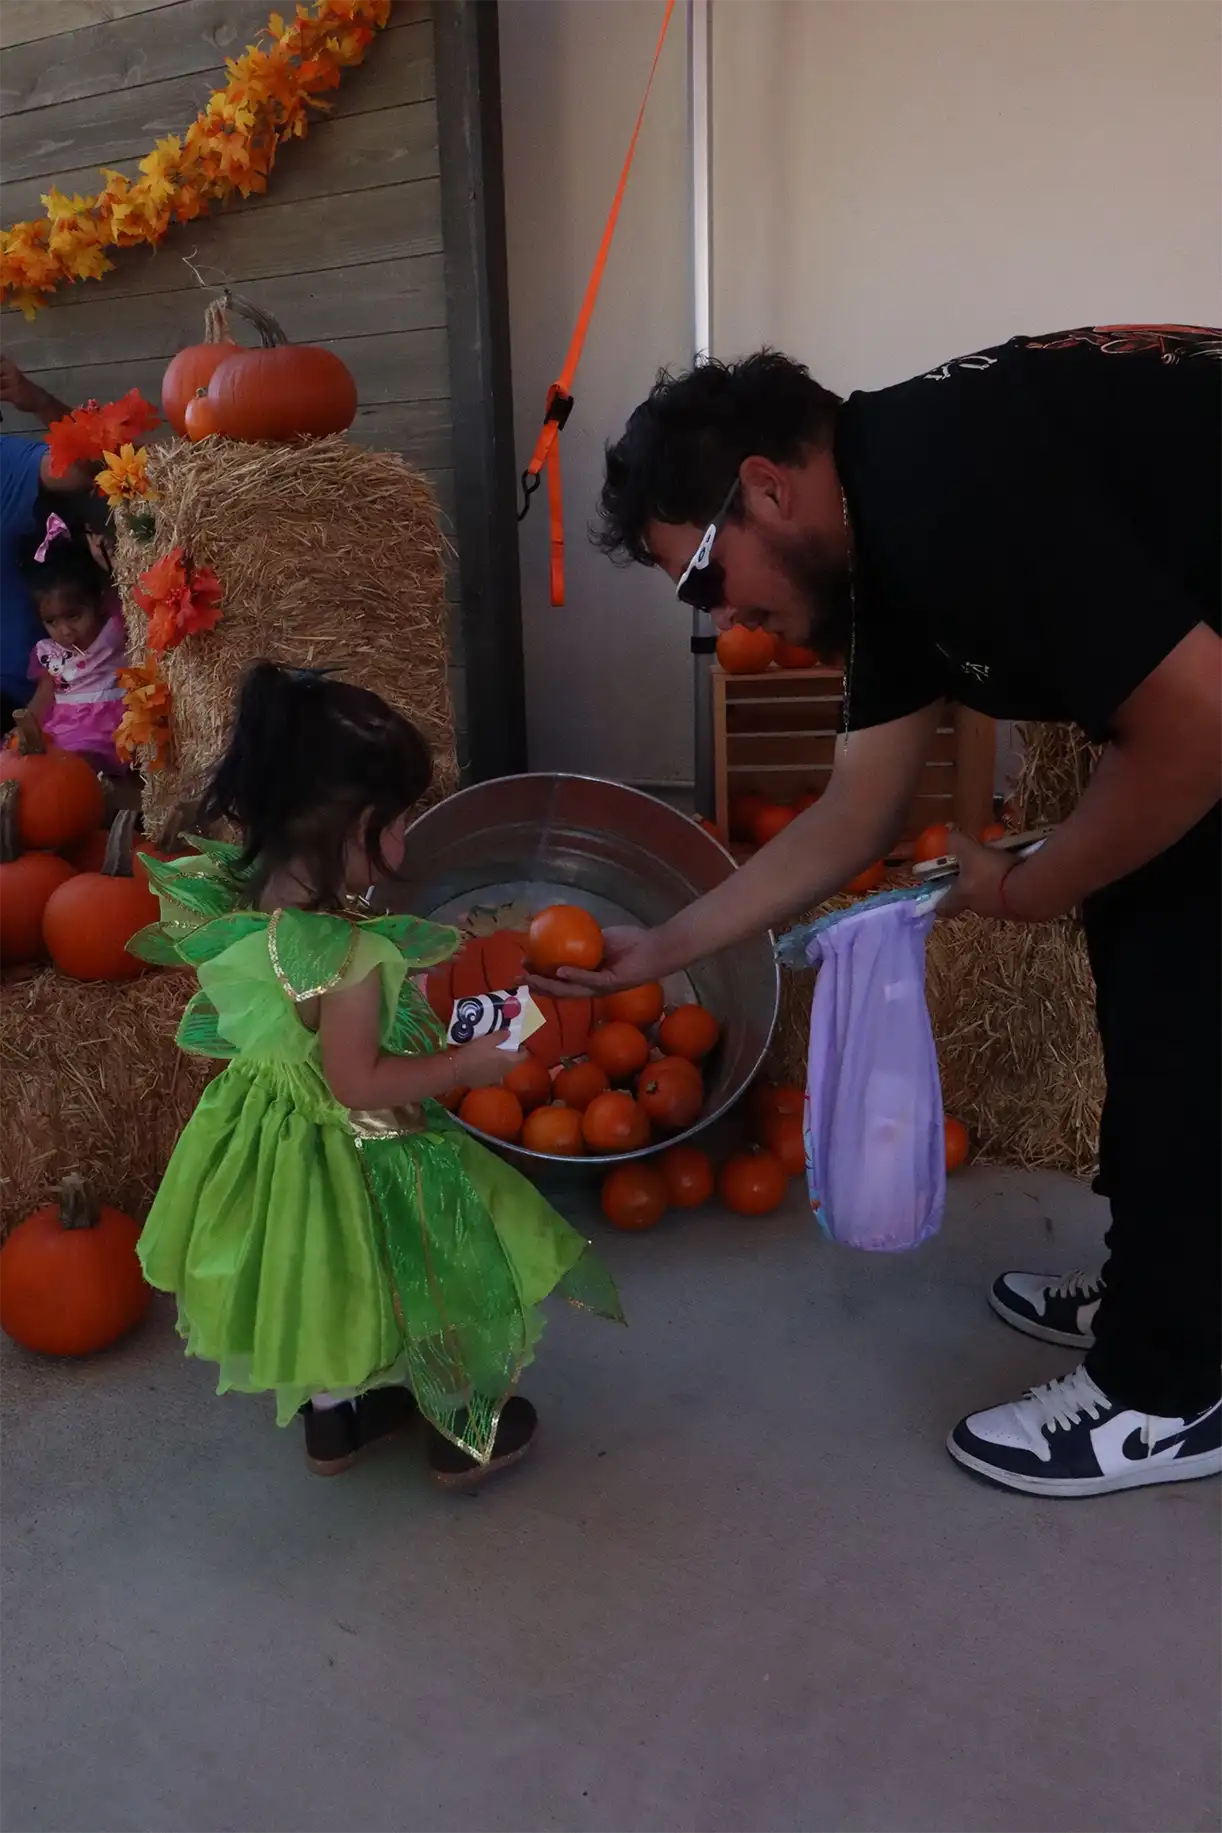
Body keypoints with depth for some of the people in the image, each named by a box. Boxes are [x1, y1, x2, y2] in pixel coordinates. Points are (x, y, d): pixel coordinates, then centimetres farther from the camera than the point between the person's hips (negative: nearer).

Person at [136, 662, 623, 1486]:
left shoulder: (231, 906, -12)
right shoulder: (352, 956, -35)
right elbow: (360, 1084, -29)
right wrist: (469, 1064, -18)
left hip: (268, 1141, 8)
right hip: (356, 1163, -7)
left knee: (320, 1288, 30)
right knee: (435, 1283, 18)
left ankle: (334, 1416, 52)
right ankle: (467, 1434, 38)